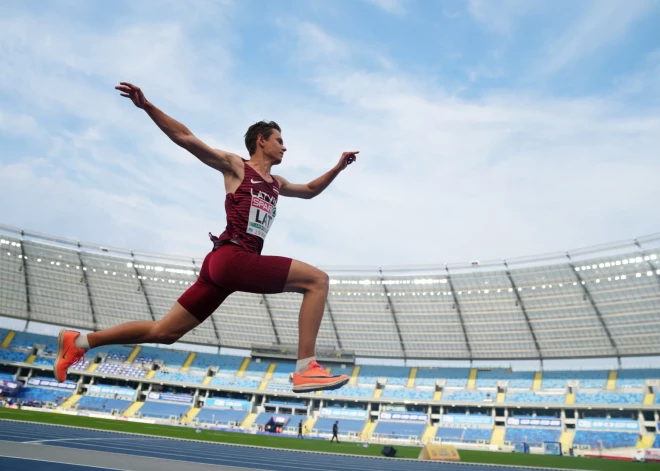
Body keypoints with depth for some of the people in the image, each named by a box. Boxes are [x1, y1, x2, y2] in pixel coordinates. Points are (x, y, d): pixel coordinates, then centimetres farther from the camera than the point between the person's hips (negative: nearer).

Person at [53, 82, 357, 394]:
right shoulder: (234, 166, 7)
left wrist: (337, 168, 31)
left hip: (228, 264, 8)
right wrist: (146, 106, -4)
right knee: (317, 279, -14)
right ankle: (306, 370, -20)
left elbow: (309, 190, 42)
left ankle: (79, 341, 21)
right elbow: (185, 138, 4)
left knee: (164, 332, 12)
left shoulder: (276, 183, 27)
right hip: (231, 258, -8)